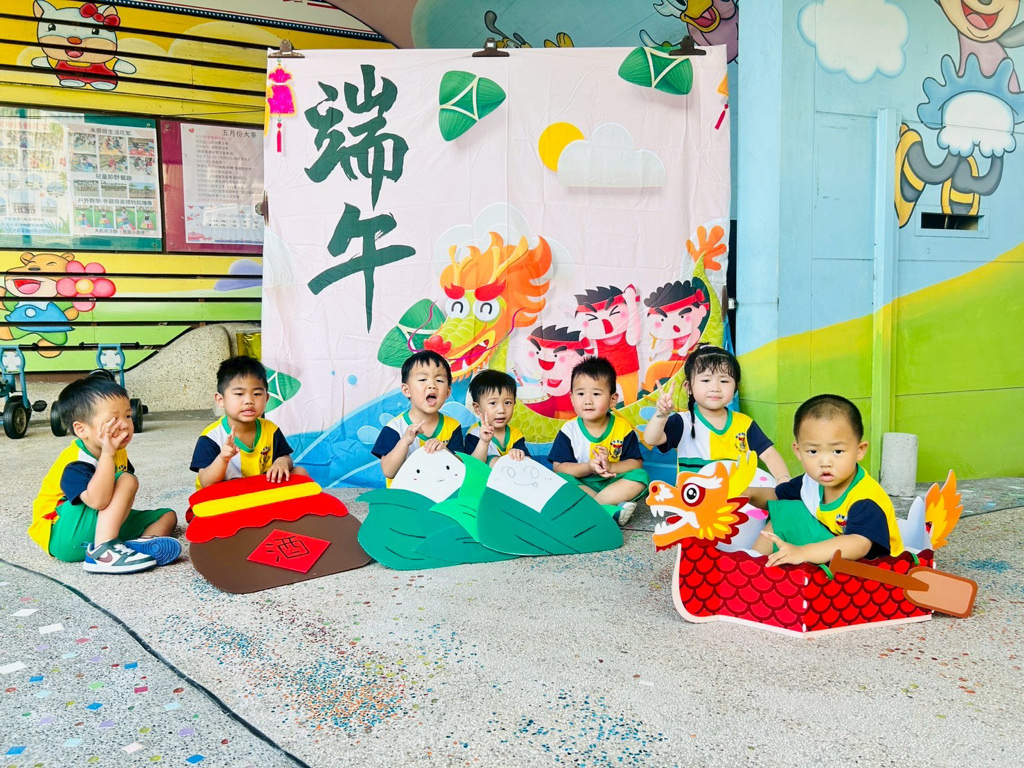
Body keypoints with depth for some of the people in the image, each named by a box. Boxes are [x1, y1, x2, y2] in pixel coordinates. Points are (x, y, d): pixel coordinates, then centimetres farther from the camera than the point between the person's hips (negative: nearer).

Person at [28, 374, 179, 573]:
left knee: (167, 516, 4)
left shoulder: (117, 452, 4)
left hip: (104, 525, 9)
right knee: (127, 481, -24)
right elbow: (98, 501, -41)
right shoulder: (75, 463, -23)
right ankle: (102, 552, -36)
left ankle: (144, 543, -30)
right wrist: (107, 454, -38)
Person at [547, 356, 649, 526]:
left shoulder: (623, 427, -4)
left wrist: (610, 467, -24)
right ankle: (611, 510, -35)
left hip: (612, 483, 1)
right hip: (580, 485, -1)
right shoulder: (569, 430, -5)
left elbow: (636, 462, -4)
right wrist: (588, 467, -24)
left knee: (640, 476, -23)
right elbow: (558, 467, -9)